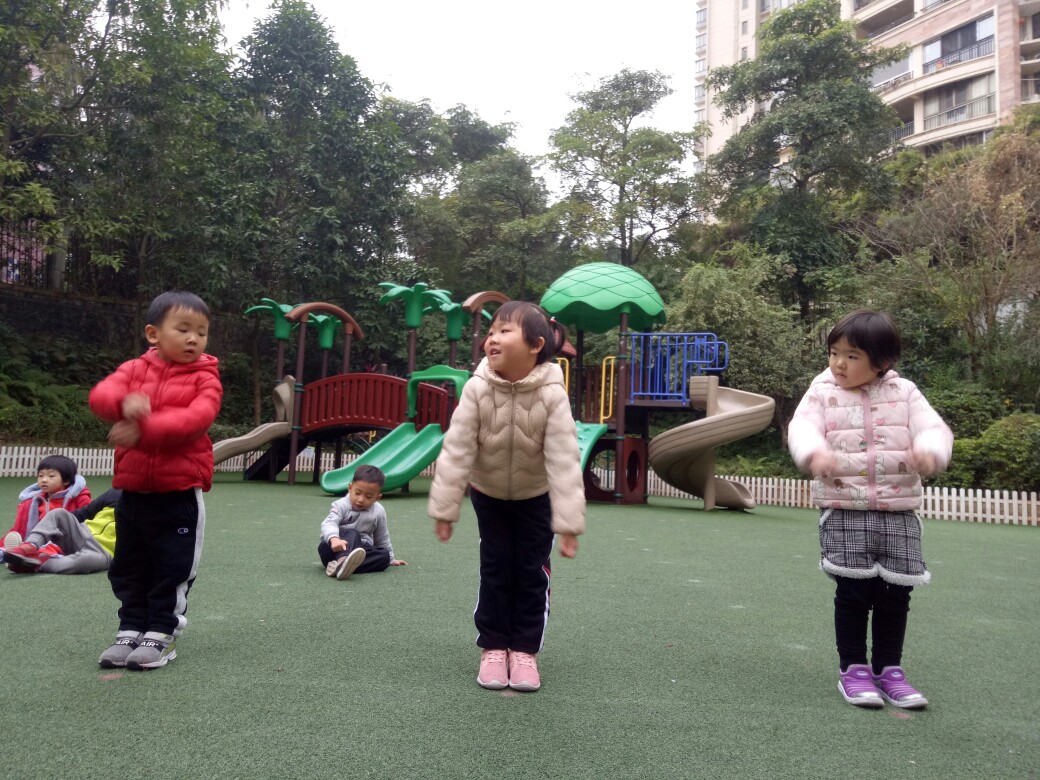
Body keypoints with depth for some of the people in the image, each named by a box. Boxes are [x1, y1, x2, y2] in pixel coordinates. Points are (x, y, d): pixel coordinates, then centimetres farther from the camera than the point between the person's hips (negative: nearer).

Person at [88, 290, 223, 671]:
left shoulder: (204, 377, -4)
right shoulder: (135, 369, 4)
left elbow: (198, 417, -22)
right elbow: (101, 395, -12)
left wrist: (144, 429, -32)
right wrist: (124, 403, -36)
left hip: (179, 494, -3)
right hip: (132, 491, 4)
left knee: (173, 568, 4)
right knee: (129, 569, 14)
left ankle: (162, 633, 18)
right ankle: (132, 628, 28)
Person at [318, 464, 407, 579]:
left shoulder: (379, 512, 1)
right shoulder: (341, 506, -11)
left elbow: (382, 538, 16)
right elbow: (329, 524, -30)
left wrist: (390, 559, 24)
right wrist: (334, 539, -52)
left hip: (360, 549, 4)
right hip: (334, 549, -4)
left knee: (384, 555, -23)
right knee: (352, 534, -31)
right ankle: (342, 560, -63)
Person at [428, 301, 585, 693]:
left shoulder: (552, 395, -30)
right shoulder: (477, 388, -26)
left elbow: (564, 460, -31)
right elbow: (456, 450, -25)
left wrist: (568, 524, -32)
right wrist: (444, 509, -24)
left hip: (535, 496, -1)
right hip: (488, 492, 1)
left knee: (531, 572, 1)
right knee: (496, 570, 2)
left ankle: (524, 651, 14)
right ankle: (493, 648, 15)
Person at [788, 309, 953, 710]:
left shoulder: (904, 393, 4)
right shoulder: (823, 392, 1)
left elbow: (932, 427, -6)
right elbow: (802, 427, -13)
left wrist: (929, 451, -31)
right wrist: (814, 453, -37)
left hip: (899, 510, 2)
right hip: (844, 510, -2)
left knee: (895, 593, 7)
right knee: (853, 590, -3)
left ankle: (888, 669, 23)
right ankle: (852, 669, 13)